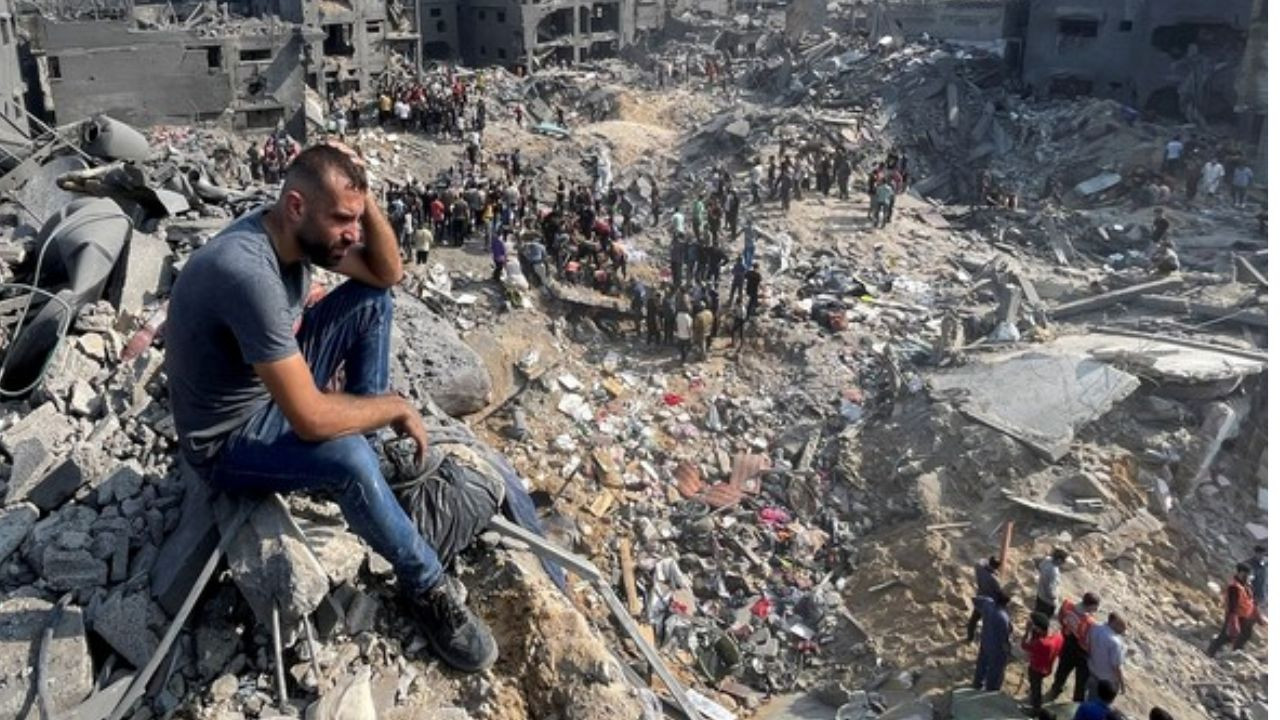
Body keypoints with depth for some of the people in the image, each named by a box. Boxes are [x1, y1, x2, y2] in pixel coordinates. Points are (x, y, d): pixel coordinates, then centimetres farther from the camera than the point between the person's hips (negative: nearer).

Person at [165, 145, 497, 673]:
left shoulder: (298, 231, -10)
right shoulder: (249, 272, -36)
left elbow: (388, 274, 1)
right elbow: (310, 419, -37)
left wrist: (364, 198, -16)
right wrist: (396, 407, -20)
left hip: (275, 387, 8)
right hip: (228, 441, -8)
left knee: (371, 299, -1)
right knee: (349, 458, -35)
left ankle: (372, 434, 6)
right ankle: (428, 588, -11)